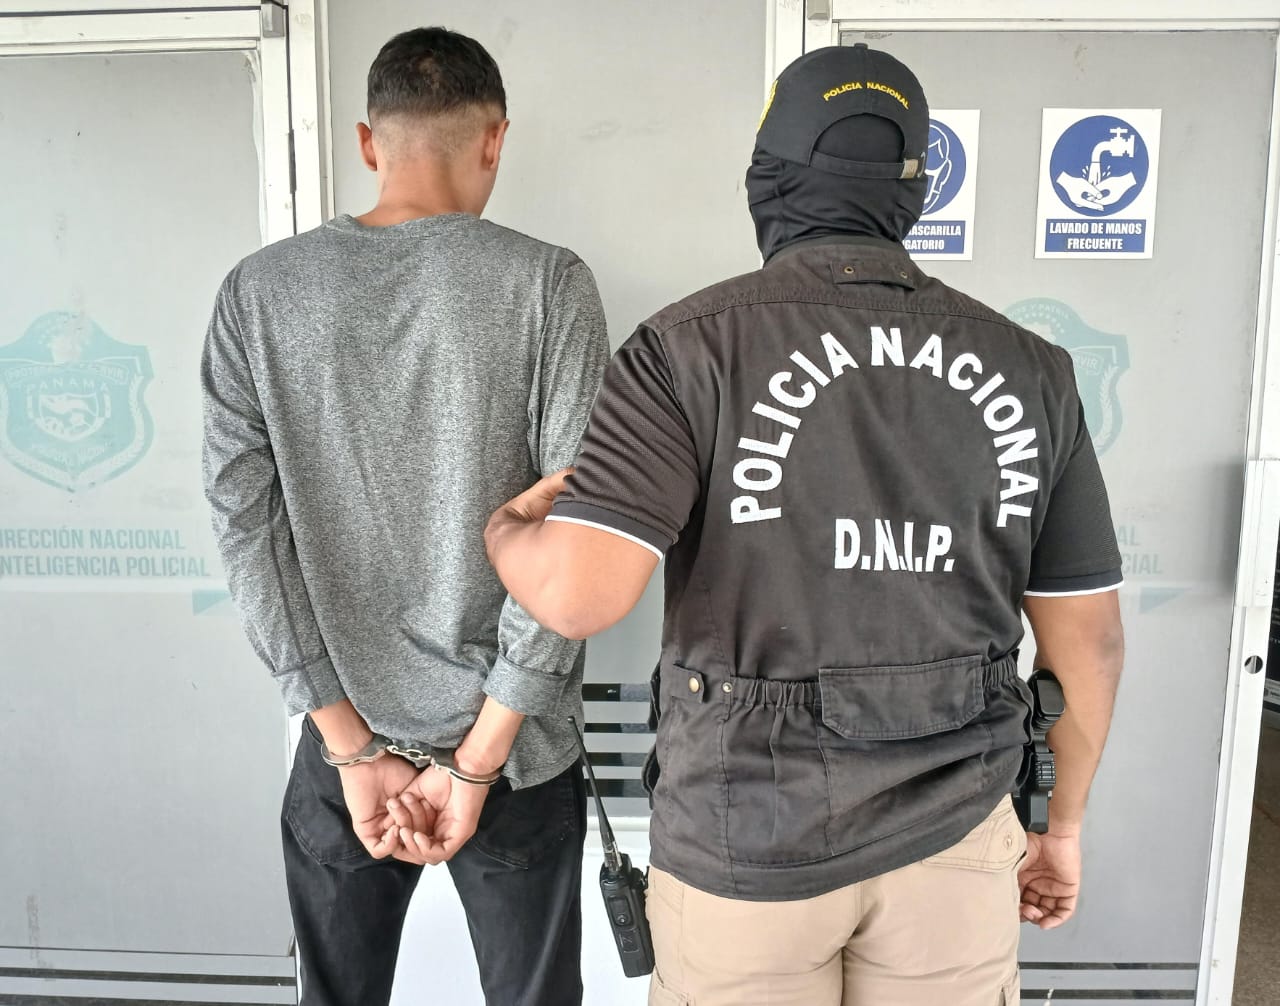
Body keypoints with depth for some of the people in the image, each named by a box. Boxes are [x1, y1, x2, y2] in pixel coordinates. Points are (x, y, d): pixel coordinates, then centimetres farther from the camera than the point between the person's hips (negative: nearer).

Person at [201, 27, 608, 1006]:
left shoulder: (257, 293, -2)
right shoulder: (546, 283, -9)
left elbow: (246, 522, -5)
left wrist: (353, 745, -3)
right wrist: (479, 758, -9)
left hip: (345, 744, 2)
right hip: (514, 745, -2)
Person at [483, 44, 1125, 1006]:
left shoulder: (692, 346, -14)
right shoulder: (1027, 368, -2)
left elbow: (580, 594, -23)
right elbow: (1088, 636, 2)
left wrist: (504, 526, 1)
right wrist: (1063, 824, 17)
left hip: (750, 845, -2)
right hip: (955, 844, 3)